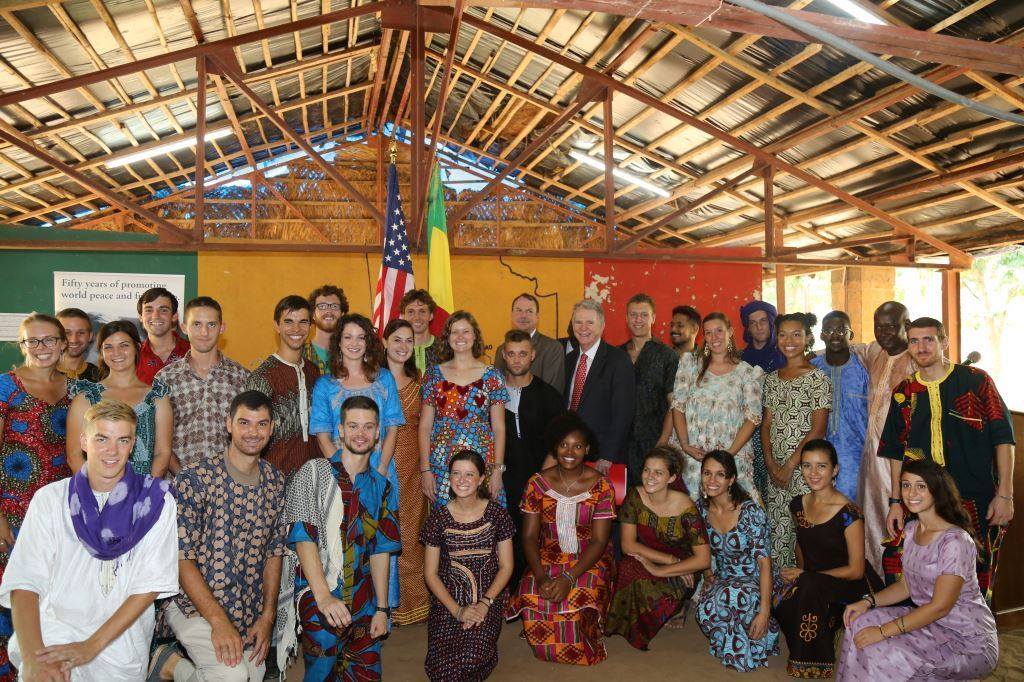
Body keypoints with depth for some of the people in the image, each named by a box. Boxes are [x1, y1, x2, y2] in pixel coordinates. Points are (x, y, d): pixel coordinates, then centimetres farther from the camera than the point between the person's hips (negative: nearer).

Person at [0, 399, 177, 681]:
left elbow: (151, 584, -5)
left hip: (122, 634, 1)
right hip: (55, 624, 0)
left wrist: (91, 646, -14)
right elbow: (24, 582, -8)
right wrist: (33, 658, -23)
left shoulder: (156, 501, -2)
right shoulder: (50, 498, 0)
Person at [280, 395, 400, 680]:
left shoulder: (382, 487, 12)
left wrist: (382, 608, 7)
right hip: (318, 595, -4)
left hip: (363, 600, 4)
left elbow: (380, 550, 13)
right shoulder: (315, 472, -1)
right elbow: (303, 537, -9)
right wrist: (323, 595, -18)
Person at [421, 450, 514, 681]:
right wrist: (457, 610, -11)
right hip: (447, 601, 0)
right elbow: (431, 573, 0)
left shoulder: (497, 514, -1)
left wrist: (485, 603, -11)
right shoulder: (438, 517, -2)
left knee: (473, 657, -25)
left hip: (489, 599, 0)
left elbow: (506, 566, 2)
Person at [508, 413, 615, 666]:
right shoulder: (538, 483, -2)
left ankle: (578, 651, 3)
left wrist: (570, 578, -25)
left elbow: (599, 541, -11)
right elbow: (529, 536, -2)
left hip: (589, 560, -2)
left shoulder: (600, 485, -8)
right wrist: (540, 576, -20)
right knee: (533, 599, -28)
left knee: (577, 600, -32)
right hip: (549, 557, 2)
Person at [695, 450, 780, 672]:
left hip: (754, 581, -4)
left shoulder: (751, 511, -19)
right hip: (722, 581, 4)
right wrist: (708, 576, -2)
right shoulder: (701, 508, -2)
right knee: (705, 610, -29)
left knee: (729, 596, -38)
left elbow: (764, 561, -21)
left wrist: (764, 611, -27)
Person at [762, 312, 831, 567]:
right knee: (777, 529, 7)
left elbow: (818, 430, -10)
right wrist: (770, 463, -1)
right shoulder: (772, 379, 12)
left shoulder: (817, 378, -6)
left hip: (805, 467, -5)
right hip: (775, 468, 5)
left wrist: (790, 465, -11)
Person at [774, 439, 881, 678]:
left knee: (808, 587, -35)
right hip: (813, 587, 6)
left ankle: (817, 662, -13)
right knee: (781, 607, -23)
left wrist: (805, 576, -12)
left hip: (852, 586, -6)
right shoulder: (798, 505, 1)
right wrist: (800, 573, -1)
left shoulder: (848, 513, -18)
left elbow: (855, 570, -14)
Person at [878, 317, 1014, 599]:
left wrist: (1005, 495, -7)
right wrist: (896, 503, 9)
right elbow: (896, 453, 13)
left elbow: (1003, 438, 0)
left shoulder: (976, 381, 1)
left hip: (977, 501, -2)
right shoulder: (904, 392, 10)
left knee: (977, 579, 4)